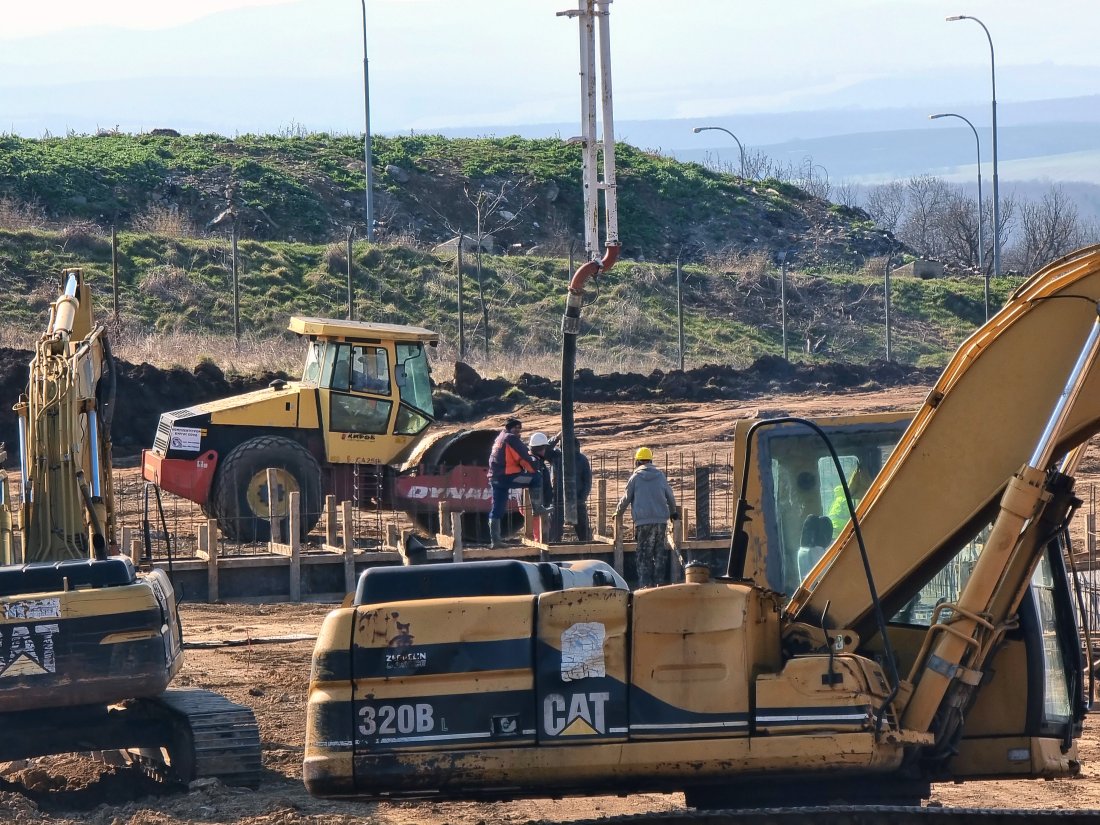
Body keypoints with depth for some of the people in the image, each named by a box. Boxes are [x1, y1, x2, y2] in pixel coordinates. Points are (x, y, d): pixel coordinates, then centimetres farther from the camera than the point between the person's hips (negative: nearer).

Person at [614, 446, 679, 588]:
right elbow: (670, 497, 20)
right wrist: (673, 512, 38)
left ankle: (645, 584, -7)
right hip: (661, 520, 3)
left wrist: (618, 512, 22)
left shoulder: (636, 477, 1)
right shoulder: (660, 476, 11)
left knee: (644, 555, -1)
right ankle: (660, 582, 8)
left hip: (643, 522, -3)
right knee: (660, 554, 10)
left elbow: (626, 498, 5)